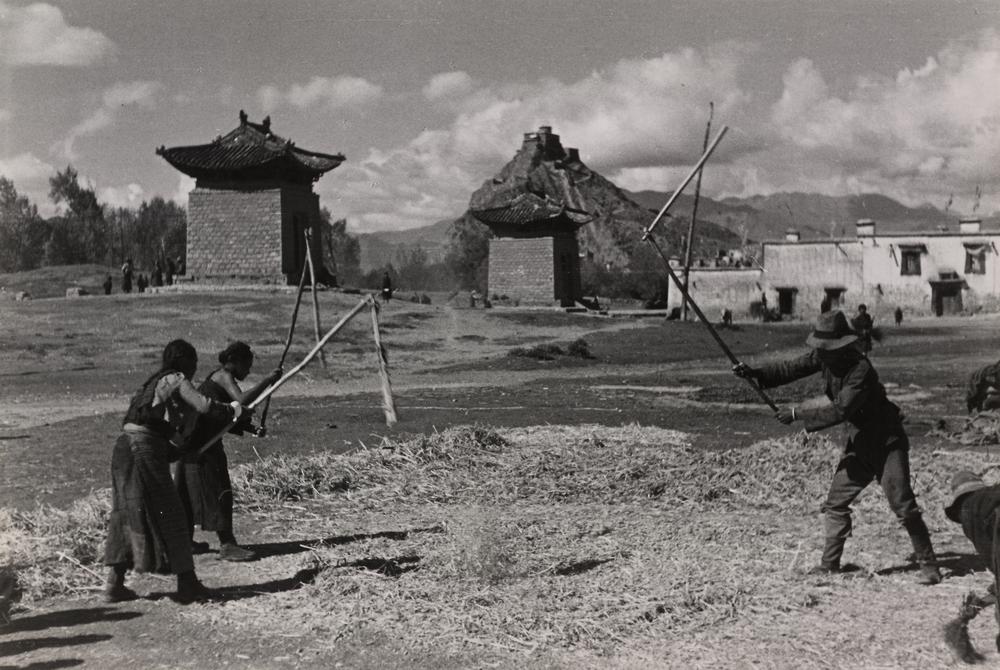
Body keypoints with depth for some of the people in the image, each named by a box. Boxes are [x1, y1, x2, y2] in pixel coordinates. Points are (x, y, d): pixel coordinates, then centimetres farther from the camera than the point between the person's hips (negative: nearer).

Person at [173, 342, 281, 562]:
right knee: (218, 492, -8)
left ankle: (186, 540, 25)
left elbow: (223, 419, 19)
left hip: (192, 440, 10)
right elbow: (242, 400, -27)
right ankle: (227, 545, -7)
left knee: (191, 491, 16)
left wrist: (250, 428, 7)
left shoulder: (217, 377, 18)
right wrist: (268, 380, -22)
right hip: (202, 444, -10)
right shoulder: (223, 376, -10)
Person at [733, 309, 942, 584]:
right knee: (836, 503, 6)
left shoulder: (861, 370, -29)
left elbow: (839, 411, -31)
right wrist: (755, 373, -13)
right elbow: (792, 368, 0)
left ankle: (928, 565, 3)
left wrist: (797, 413, -26)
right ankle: (830, 564, 15)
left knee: (903, 506, -9)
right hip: (859, 444, 8)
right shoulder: (824, 357, -5)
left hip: (887, 443, -8)